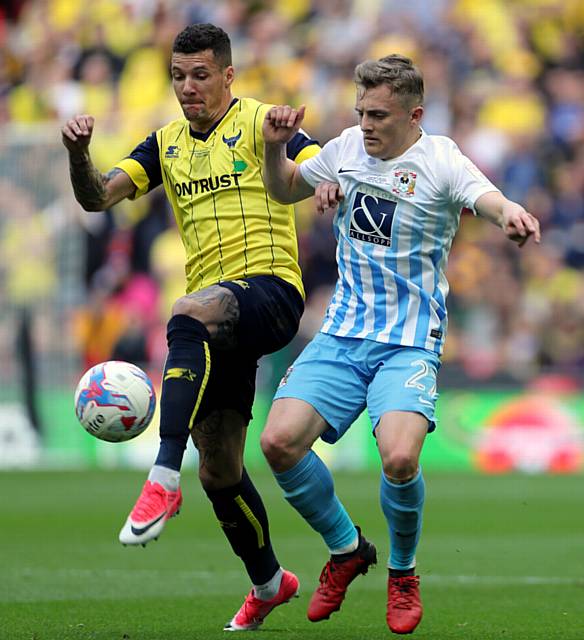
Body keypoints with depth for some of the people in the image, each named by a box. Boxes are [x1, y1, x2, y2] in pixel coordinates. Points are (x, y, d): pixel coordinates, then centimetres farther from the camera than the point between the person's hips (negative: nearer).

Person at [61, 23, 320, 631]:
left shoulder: (259, 122, 0)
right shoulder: (166, 143, 16)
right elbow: (97, 197, 9)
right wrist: (78, 153, -12)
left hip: (270, 290, -7)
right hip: (217, 314, 7)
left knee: (190, 314, -40)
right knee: (219, 470, 8)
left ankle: (163, 478, -45)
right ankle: (268, 582, 31)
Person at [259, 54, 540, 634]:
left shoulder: (440, 161, -10)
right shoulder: (348, 147, 5)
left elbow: (487, 197, -30)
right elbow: (284, 190, 21)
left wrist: (511, 213, -54)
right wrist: (275, 148, -1)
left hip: (409, 343, -5)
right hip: (341, 335, 5)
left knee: (399, 458, -26)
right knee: (278, 441, -13)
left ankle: (403, 574, 5)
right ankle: (347, 549, 13)